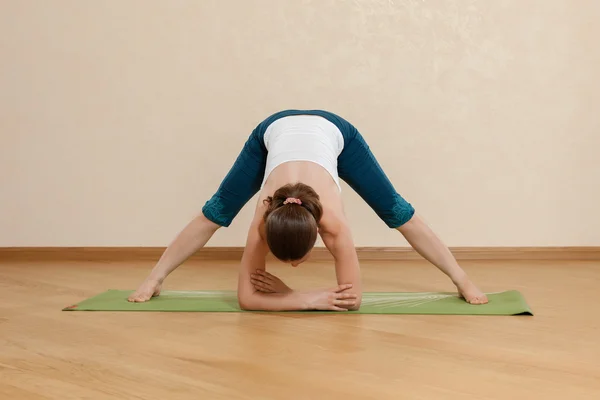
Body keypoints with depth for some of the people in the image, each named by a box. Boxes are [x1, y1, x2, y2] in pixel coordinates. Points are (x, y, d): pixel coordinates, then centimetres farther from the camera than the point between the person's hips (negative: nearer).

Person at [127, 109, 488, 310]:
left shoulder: (333, 221, -40)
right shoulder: (263, 222, -37)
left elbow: (353, 297, -32)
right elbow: (247, 297, -30)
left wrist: (285, 291, -31)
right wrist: (308, 299, -40)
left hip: (333, 131, -1)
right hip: (275, 130, 1)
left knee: (397, 212, 0)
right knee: (214, 213, 4)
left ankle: (462, 280, 15)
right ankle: (156, 279, 22)